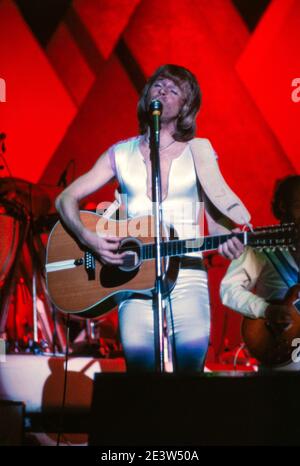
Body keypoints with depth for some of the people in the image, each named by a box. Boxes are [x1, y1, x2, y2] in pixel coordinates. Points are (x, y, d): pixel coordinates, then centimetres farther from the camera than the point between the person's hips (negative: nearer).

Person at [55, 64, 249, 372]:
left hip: (187, 275, -1)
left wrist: (227, 240, -15)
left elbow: (216, 216, 8)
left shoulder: (198, 150, 10)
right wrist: (89, 239, -6)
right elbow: (66, 198, 11)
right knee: (139, 361, -14)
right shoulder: (121, 153, 12)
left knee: (189, 362, -18)